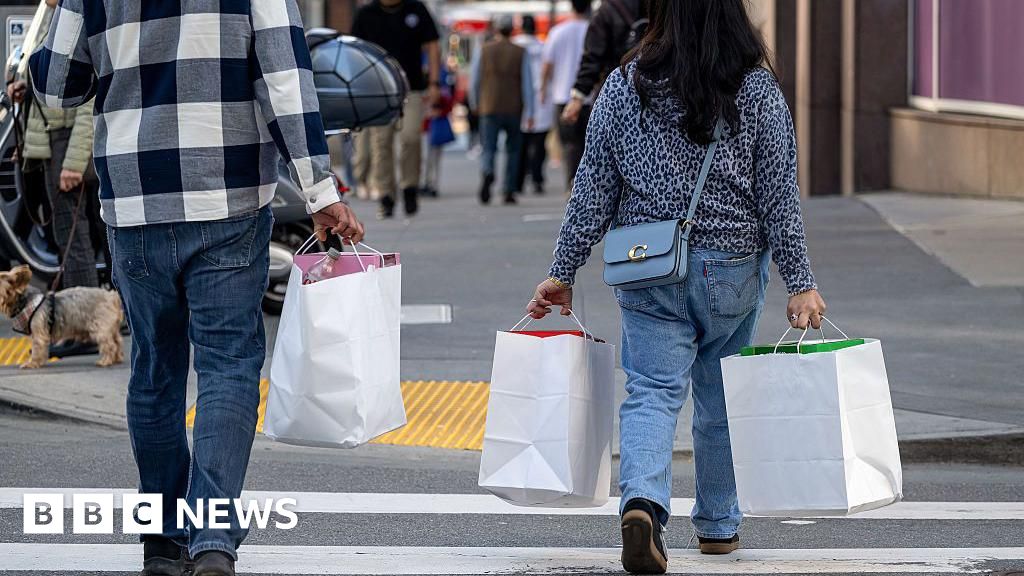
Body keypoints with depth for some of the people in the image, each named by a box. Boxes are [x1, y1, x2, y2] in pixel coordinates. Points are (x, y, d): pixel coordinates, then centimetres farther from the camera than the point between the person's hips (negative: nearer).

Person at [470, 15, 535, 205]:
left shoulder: (485, 51, 1)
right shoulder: (520, 53, -1)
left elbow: (475, 80, 6)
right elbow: (527, 84, -4)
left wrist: (476, 103, 22)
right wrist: (530, 112, -2)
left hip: (490, 109, 0)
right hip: (514, 109, 0)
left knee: (489, 150, -2)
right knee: (512, 151, 14)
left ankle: (487, 173, -34)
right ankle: (509, 191, 11)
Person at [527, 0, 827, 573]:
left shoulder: (623, 87, -2)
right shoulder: (759, 92, -5)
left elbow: (593, 190, 1)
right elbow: (780, 197, -5)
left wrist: (563, 272, 8)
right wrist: (801, 283, -1)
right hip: (732, 268, 0)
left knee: (652, 391, -2)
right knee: (722, 397, 15)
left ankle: (643, 501, -27)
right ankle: (718, 523, 28)